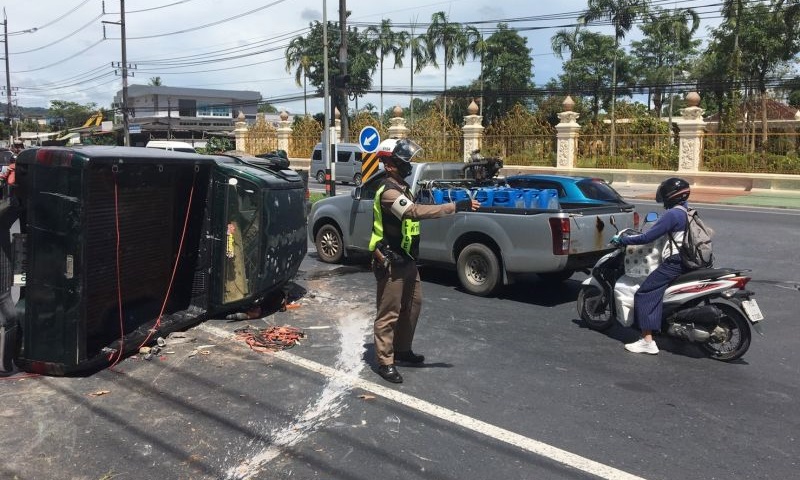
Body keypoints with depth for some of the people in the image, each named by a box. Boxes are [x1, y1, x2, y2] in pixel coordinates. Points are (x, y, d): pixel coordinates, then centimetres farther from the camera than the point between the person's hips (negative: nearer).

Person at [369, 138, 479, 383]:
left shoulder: (402, 187, 12)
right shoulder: (389, 192, -22)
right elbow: (416, 212, -36)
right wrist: (456, 206, -39)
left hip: (406, 259, 10)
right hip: (391, 262, -10)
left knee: (413, 304, 19)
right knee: (389, 313, -2)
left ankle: (402, 349, 34)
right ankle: (385, 362, 8)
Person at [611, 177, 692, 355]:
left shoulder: (672, 214, -15)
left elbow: (647, 238, -18)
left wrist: (621, 240, -8)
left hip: (673, 264, -10)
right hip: (689, 262, 10)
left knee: (644, 295, -10)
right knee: (655, 292, 28)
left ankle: (647, 342, -15)